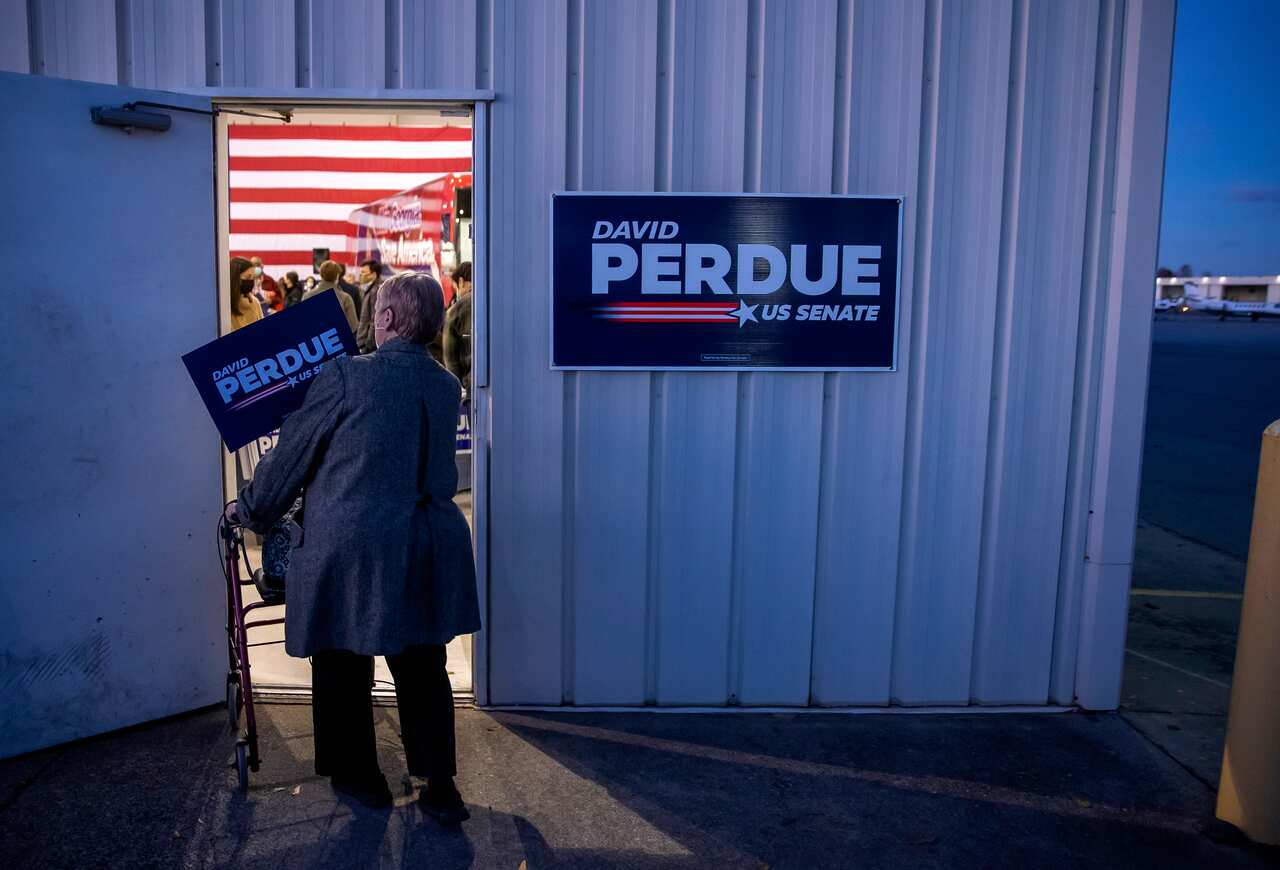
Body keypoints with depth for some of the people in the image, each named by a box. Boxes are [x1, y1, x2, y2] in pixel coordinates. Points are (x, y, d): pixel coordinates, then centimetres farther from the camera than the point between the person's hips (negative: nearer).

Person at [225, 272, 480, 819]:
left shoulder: (345, 376, -12)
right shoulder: (446, 385, 4)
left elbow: (292, 454, -4)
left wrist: (250, 508, 14)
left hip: (349, 547, -5)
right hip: (430, 548, 5)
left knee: (342, 669, 15)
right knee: (423, 669, 15)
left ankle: (360, 778, 30)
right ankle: (440, 788, 21)